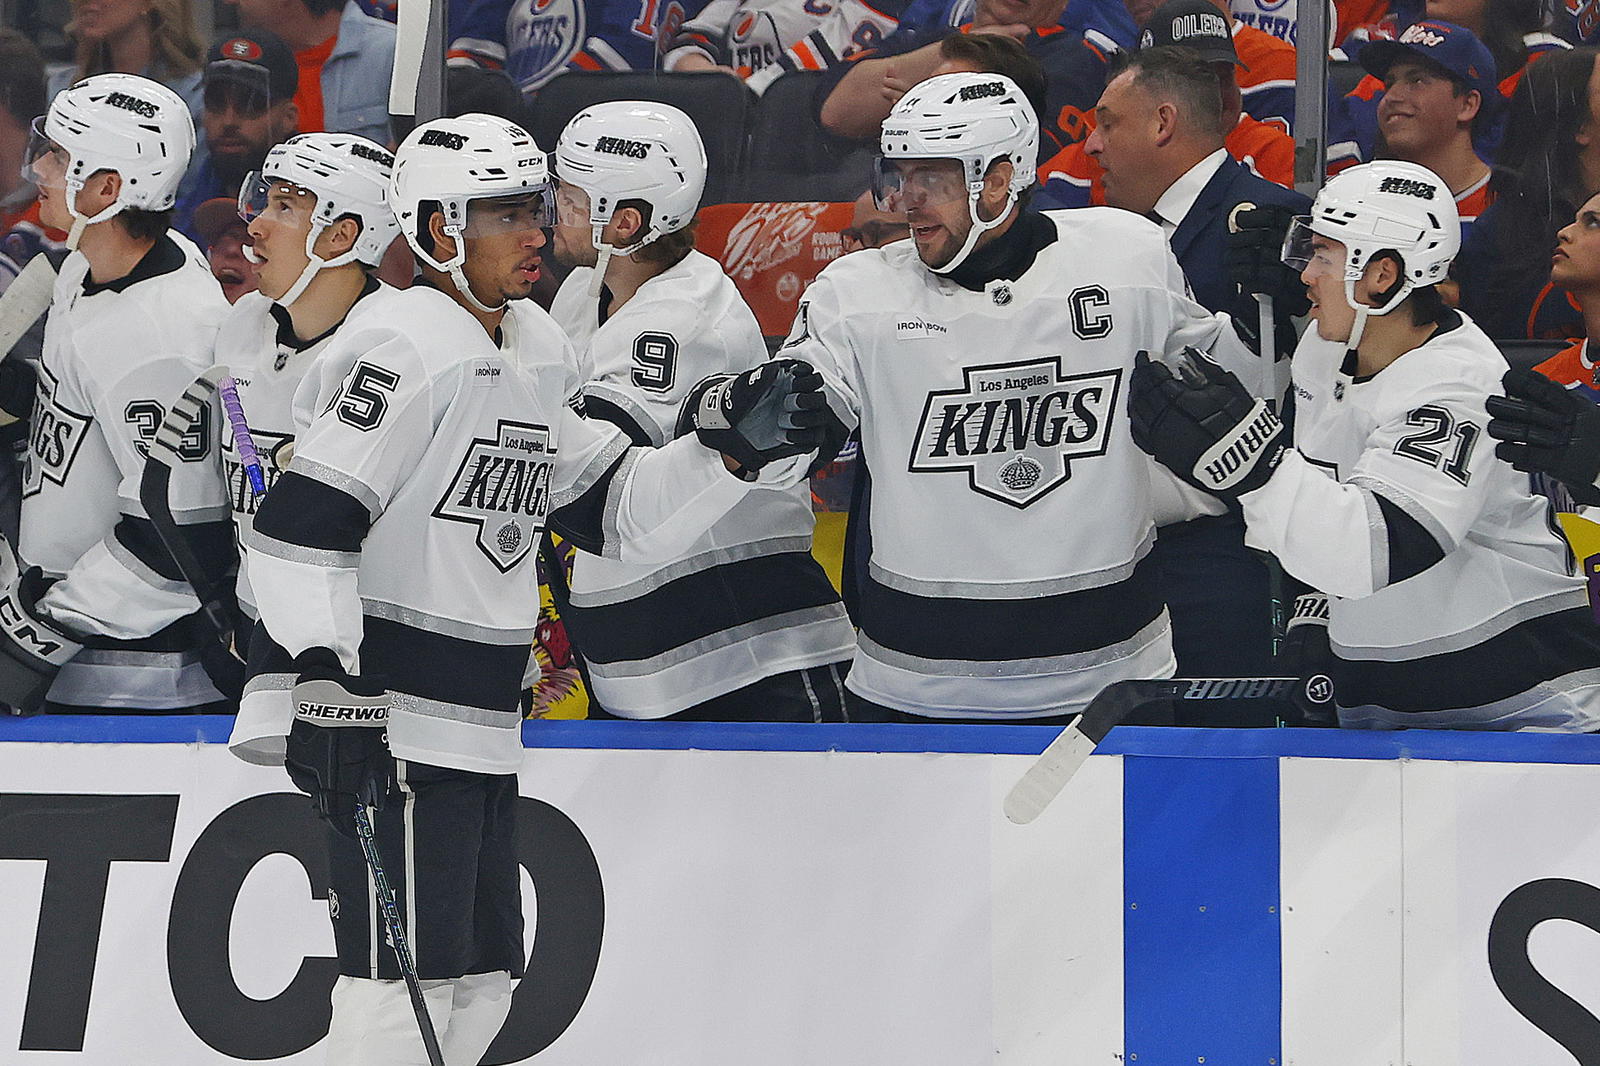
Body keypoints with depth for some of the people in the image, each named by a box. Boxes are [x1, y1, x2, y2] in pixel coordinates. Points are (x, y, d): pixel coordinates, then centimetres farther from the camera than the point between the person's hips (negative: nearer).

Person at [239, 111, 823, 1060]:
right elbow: (303, 524, -21)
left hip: (481, 730, 10)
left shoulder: (532, 358, 14)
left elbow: (618, 510, 17)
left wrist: (735, 446, 2)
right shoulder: (404, 347, -14)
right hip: (387, 721, -10)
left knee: (484, 977, 15)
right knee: (407, 974, -10)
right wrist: (324, 686, -27)